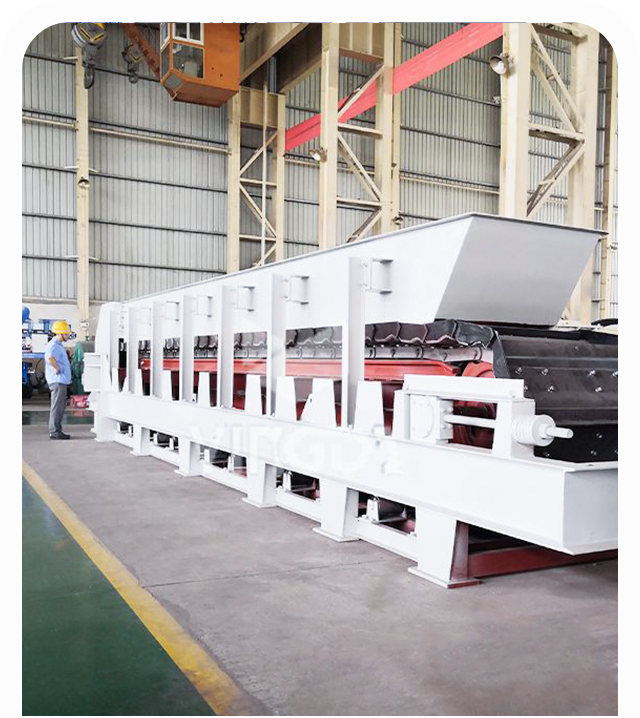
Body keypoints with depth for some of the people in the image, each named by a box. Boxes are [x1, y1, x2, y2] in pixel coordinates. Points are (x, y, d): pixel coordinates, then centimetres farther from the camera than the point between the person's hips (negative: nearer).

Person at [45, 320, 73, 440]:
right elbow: (50, 358, -36)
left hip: (61, 381, 11)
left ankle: (56, 431, 19)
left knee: (60, 406, 14)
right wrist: (57, 369, -24)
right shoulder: (54, 345, -15)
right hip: (57, 381, -11)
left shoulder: (58, 345, 19)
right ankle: (54, 431, -3)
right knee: (57, 406, -7)